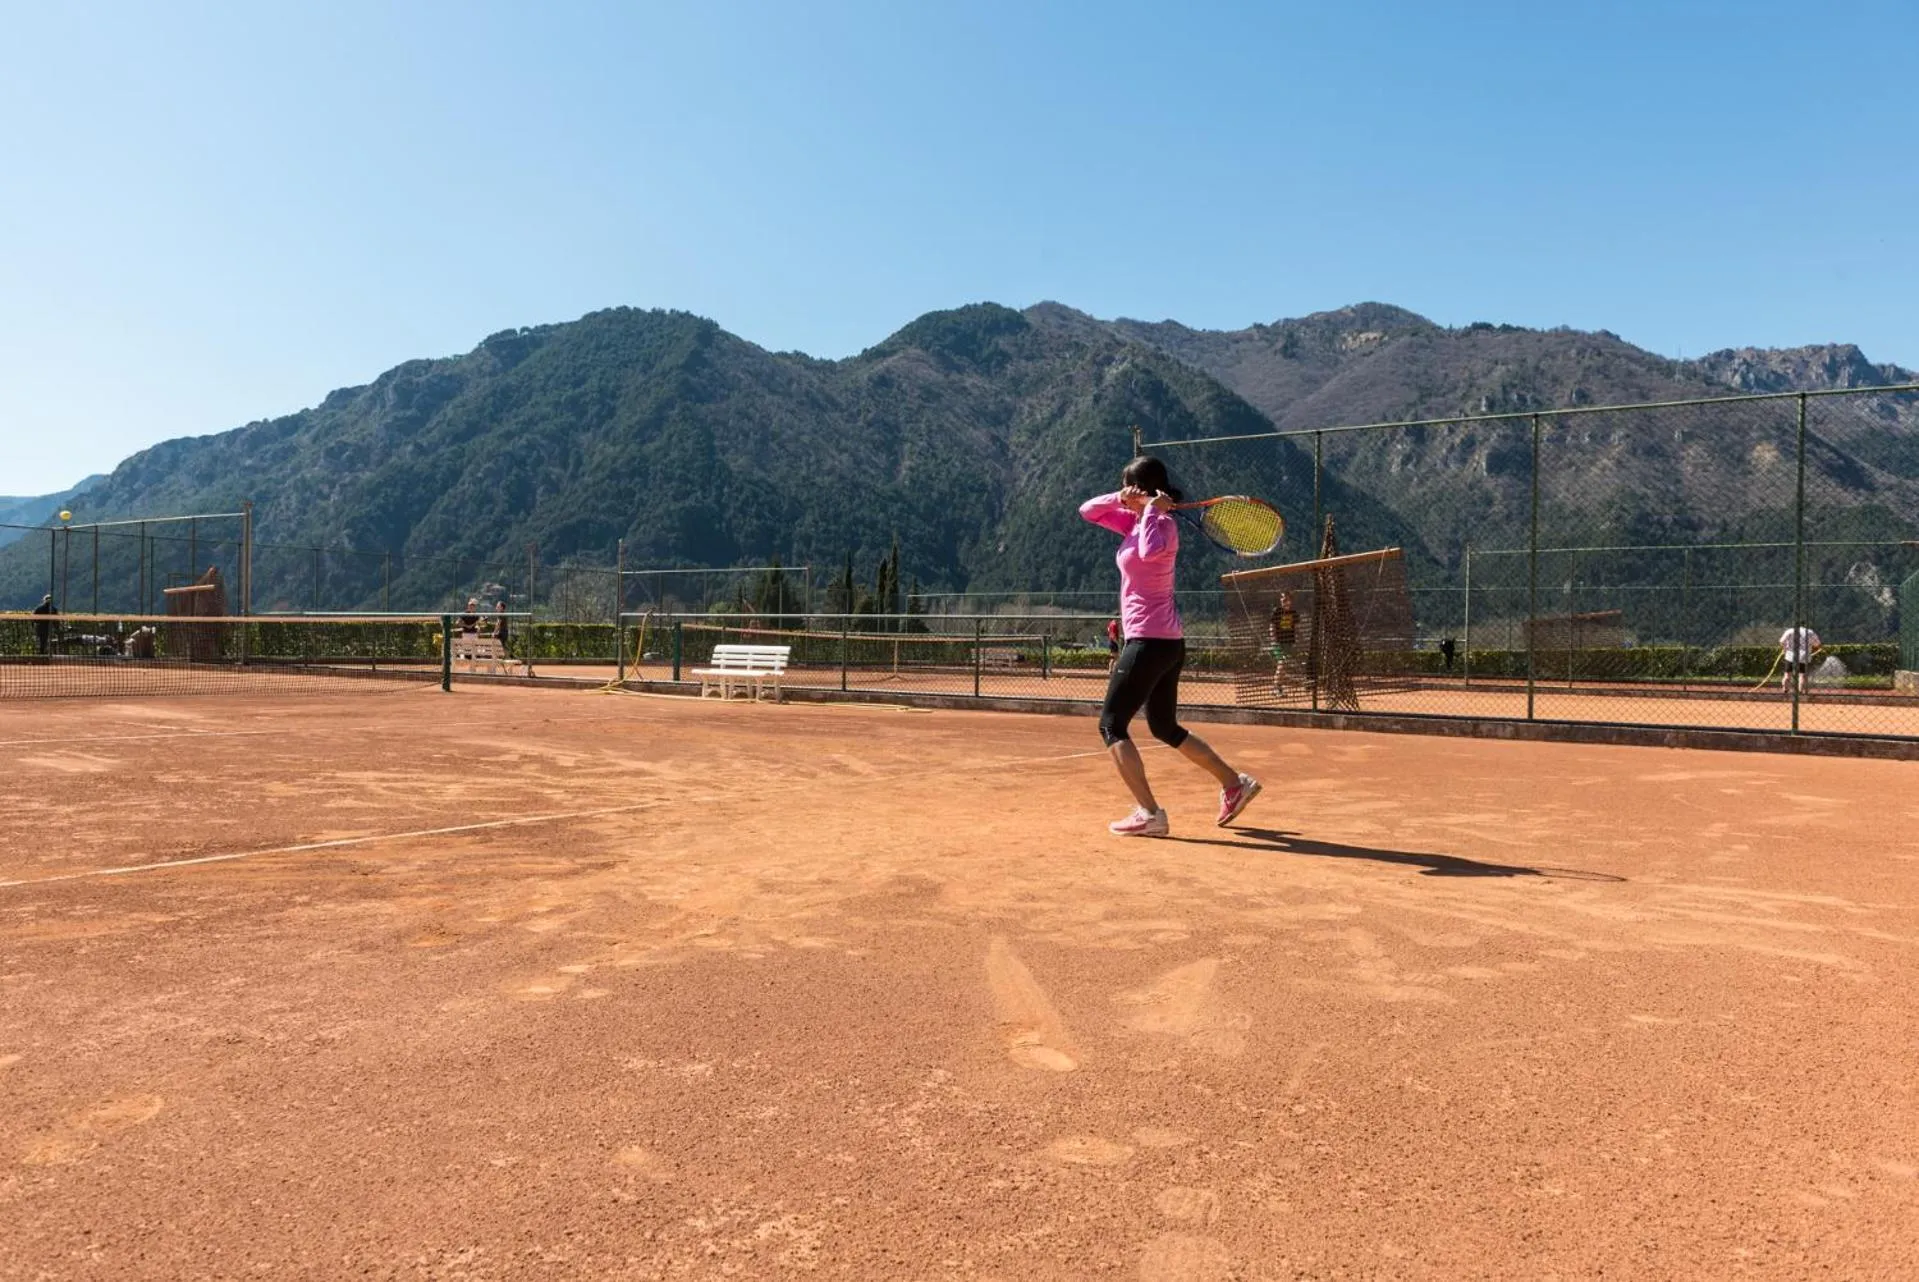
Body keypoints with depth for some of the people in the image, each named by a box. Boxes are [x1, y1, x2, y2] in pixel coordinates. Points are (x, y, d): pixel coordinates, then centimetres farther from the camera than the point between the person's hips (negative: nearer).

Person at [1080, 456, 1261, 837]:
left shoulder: (1162, 525, -13)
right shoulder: (1137, 521, 12)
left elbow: (1150, 551, -37)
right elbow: (1088, 510, 15)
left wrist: (1152, 509, -22)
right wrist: (1119, 499, -3)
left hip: (1149, 643, -10)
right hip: (1168, 642, 10)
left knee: (1111, 725, -5)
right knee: (1165, 727, 21)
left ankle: (1149, 814, -9)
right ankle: (1234, 783, 28)